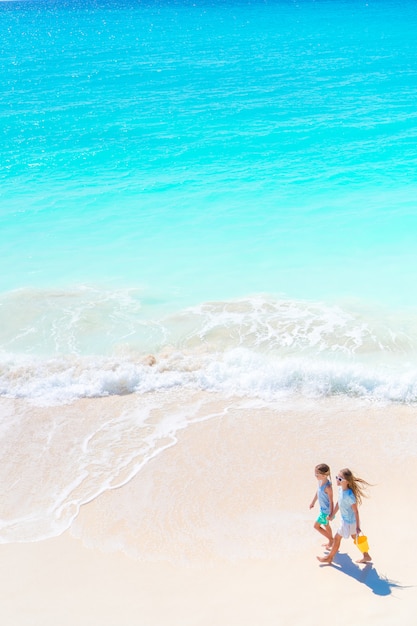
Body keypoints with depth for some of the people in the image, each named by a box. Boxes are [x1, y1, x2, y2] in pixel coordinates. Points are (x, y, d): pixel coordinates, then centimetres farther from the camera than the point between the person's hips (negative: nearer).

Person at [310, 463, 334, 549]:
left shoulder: (327, 487, -33)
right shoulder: (321, 481, -8)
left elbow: (331, 501, -25)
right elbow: (318, 492, 10)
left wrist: (330, 514, -20)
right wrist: (313, 502, 21)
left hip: (326, 510, -8)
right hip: (323, 508, 8)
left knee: (316, 525, 5)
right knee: (325, 525, 24)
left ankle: (331, 539, 20)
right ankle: (330, 541, 42)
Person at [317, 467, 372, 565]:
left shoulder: (349, 495, -34)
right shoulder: (340, 488, -9)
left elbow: (356, 511, -25)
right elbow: (338, 503, 7)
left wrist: (357, 527, -19)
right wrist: (333, 515, 16)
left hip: (349, 522, -8)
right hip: (345, 519, 8)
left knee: (337, 538, 9)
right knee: (354, 537, 24)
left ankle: (330, 557, 30)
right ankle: (366, 556, 41)